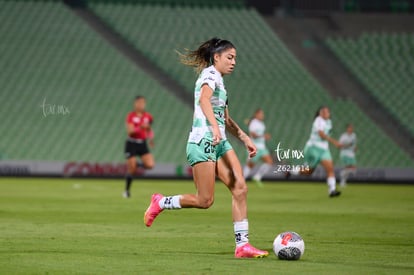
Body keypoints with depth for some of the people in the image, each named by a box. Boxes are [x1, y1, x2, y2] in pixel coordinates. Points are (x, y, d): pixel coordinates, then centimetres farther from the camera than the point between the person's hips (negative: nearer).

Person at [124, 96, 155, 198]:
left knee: (150, 165, -18)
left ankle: (137, 165, 15)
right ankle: (127, 190, 17)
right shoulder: (131, 116, -8)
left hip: (142, 144, 4)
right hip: (132, 144, -3)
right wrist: (140, 127, -31)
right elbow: (129, 131, -17)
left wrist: (151, 138, 6)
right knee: (131, 170, -4)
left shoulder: (148, 116, 4)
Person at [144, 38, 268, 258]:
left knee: (240, 189, -6)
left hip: (219, 143, 9)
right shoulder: (211, 74, -6)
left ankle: (242, 245, -7)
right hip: (203, 142, -9)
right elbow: (204, 99, -28)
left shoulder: (219, 80, 22)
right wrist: (215, 127, -42)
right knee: (204, 201, -9)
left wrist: (244, 138, 28)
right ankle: (159, 203, 13)